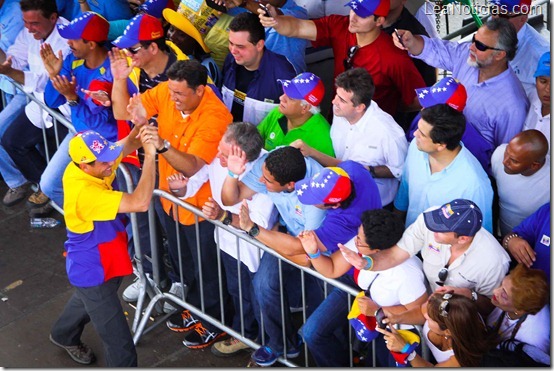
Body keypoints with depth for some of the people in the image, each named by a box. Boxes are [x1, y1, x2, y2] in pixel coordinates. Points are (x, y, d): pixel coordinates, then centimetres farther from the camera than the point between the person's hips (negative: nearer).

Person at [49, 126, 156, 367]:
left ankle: (64, 336, 67)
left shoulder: (82, 168, -15)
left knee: (86, 300, 39)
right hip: (94, 272, -10)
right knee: (120, 345, 0)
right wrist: (150, 155, -42)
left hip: (98, 264, 10)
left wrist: (139, 130, -26)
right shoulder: (84, 193, -40)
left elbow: (125, 147, -3)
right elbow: (140, 203, -45)